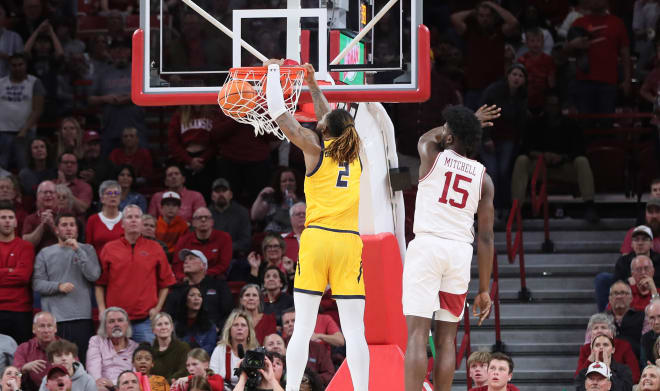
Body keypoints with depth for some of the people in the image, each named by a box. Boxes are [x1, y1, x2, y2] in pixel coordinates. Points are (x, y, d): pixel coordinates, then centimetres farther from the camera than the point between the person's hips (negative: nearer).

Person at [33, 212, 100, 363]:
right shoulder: (45, 254, 12)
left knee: (82, 361, -5)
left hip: (81, 317, 0)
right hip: (53, 318, 0)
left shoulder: (87, 250, 12)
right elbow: (37, 284, 5)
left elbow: (94, 275, -4)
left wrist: (78, 251, -6)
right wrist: (59, 286, -12)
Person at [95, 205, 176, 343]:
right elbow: (99, 283, 9)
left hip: (146, 320, 0)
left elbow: (166, 282, 10)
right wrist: (102, 310, 0)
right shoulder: (109, 249, 7)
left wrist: (157, 308, 1)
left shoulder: (155, 249, 8)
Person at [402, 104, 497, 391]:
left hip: (427, 244, -3)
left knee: (416, 334, -8)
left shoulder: (432, 156, 4)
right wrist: (484, 290, 11)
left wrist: (471, 120, 45)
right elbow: (486, 237, 8)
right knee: (446, 338, 10)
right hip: (461, 251, 3)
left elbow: (427, 137, 32)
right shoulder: (483, 177, 10)